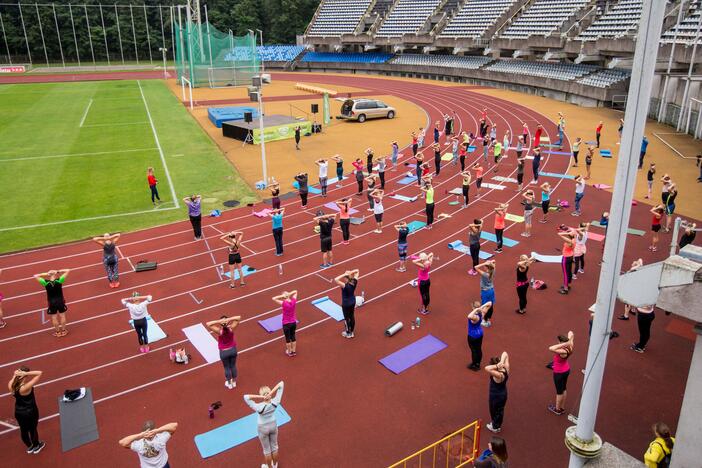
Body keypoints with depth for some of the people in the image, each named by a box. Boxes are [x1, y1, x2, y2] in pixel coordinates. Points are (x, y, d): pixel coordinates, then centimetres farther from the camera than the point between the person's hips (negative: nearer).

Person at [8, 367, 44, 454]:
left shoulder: (11, 385, -19)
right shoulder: (26, 387, -35)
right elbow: (39, 373, -39)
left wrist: (15, 375, -13)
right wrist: (26, 373, -39)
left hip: (18, 412, 5)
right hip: (30, 412, -5)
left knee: (23, 430, 24)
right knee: (33, 429, 20)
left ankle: (29, 447, 47)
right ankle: (36, 447, 43)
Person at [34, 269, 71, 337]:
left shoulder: (46, 283, -18)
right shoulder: (59, 281, -19)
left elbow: (35, 276, -6)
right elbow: (68, 270, -13)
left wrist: (45, 274, -7)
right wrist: (58, 271, -9)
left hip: (52, 302, 0)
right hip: (60, 301, 0)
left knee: (54, 318, 16)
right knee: (62, 316, 17)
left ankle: (57, 332, 30)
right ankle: (63, 330, 30)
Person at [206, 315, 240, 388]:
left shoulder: (219, 331, -29)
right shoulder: (231, 328, -24)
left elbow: (208, 324, -33)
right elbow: (239, 317, -21)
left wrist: (218, 321, -37)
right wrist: (229, 319, -31)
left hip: (224, 352, -2)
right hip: (233, 349, 2)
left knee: (227, 367, 21)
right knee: (233, 366, 24)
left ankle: (229, 384, 41)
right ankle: (234, 382, 43)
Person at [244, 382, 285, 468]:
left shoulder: (260, 407, -37)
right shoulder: (275, 403, -29)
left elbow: (245, 397, -46)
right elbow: (281, 384, -29)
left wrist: (260, 397, -48)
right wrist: (271, 392, -42)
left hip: (263, 428, -3)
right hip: (273, 425, 3)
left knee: (266, 449, 23)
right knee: (274, 446, 28)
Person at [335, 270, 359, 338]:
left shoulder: (345, 286, -33)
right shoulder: (354, 282, -15)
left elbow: (335, 280, -46)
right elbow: (357, 270, -3)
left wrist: (344, 274, -39)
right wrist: (351, 272, -21)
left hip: (346, 304, -7)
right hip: (353, 302, 7)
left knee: (346, 318, 13)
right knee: (352, 316, 21)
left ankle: (348, 333, 30)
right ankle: (351, 332, 37)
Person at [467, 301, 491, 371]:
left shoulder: (475, 317, -36)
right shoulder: (482, 312, -16)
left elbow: (469, 316, -62)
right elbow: (490, 303, -6)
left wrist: (475, 310, -48)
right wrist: (482, 306, -23)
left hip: (473, 335, -8)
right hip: (480, 333, 8)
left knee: (474, 350, 12)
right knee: (479, 349, 22)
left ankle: (474, 366, 30)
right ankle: (478, 364, 40)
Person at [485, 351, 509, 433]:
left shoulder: (498, 375, -39)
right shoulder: (506, 369, -18)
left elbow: (486, 368, -54)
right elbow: (505, 353, -14)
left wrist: (497, 366, -43)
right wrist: (501, 363, -30)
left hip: (495, 396, -7)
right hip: (503, 394, 7)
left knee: (494, 411, 20)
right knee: (500, 410, 27)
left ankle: (495, 427, 43)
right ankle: (498, 425, 50)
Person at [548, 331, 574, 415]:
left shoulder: (563, 352, -37)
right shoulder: (569, 347, -15)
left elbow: (550, 348, -51)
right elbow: (571, 333, -4)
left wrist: (564, 344, -46)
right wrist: (568, 341, -22)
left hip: (559, 373, -8)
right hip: (566, 370, 8)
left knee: (559, 392, 14)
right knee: (563, 389, 24)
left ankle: (557, 410, 34)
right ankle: (562, 408, 41)